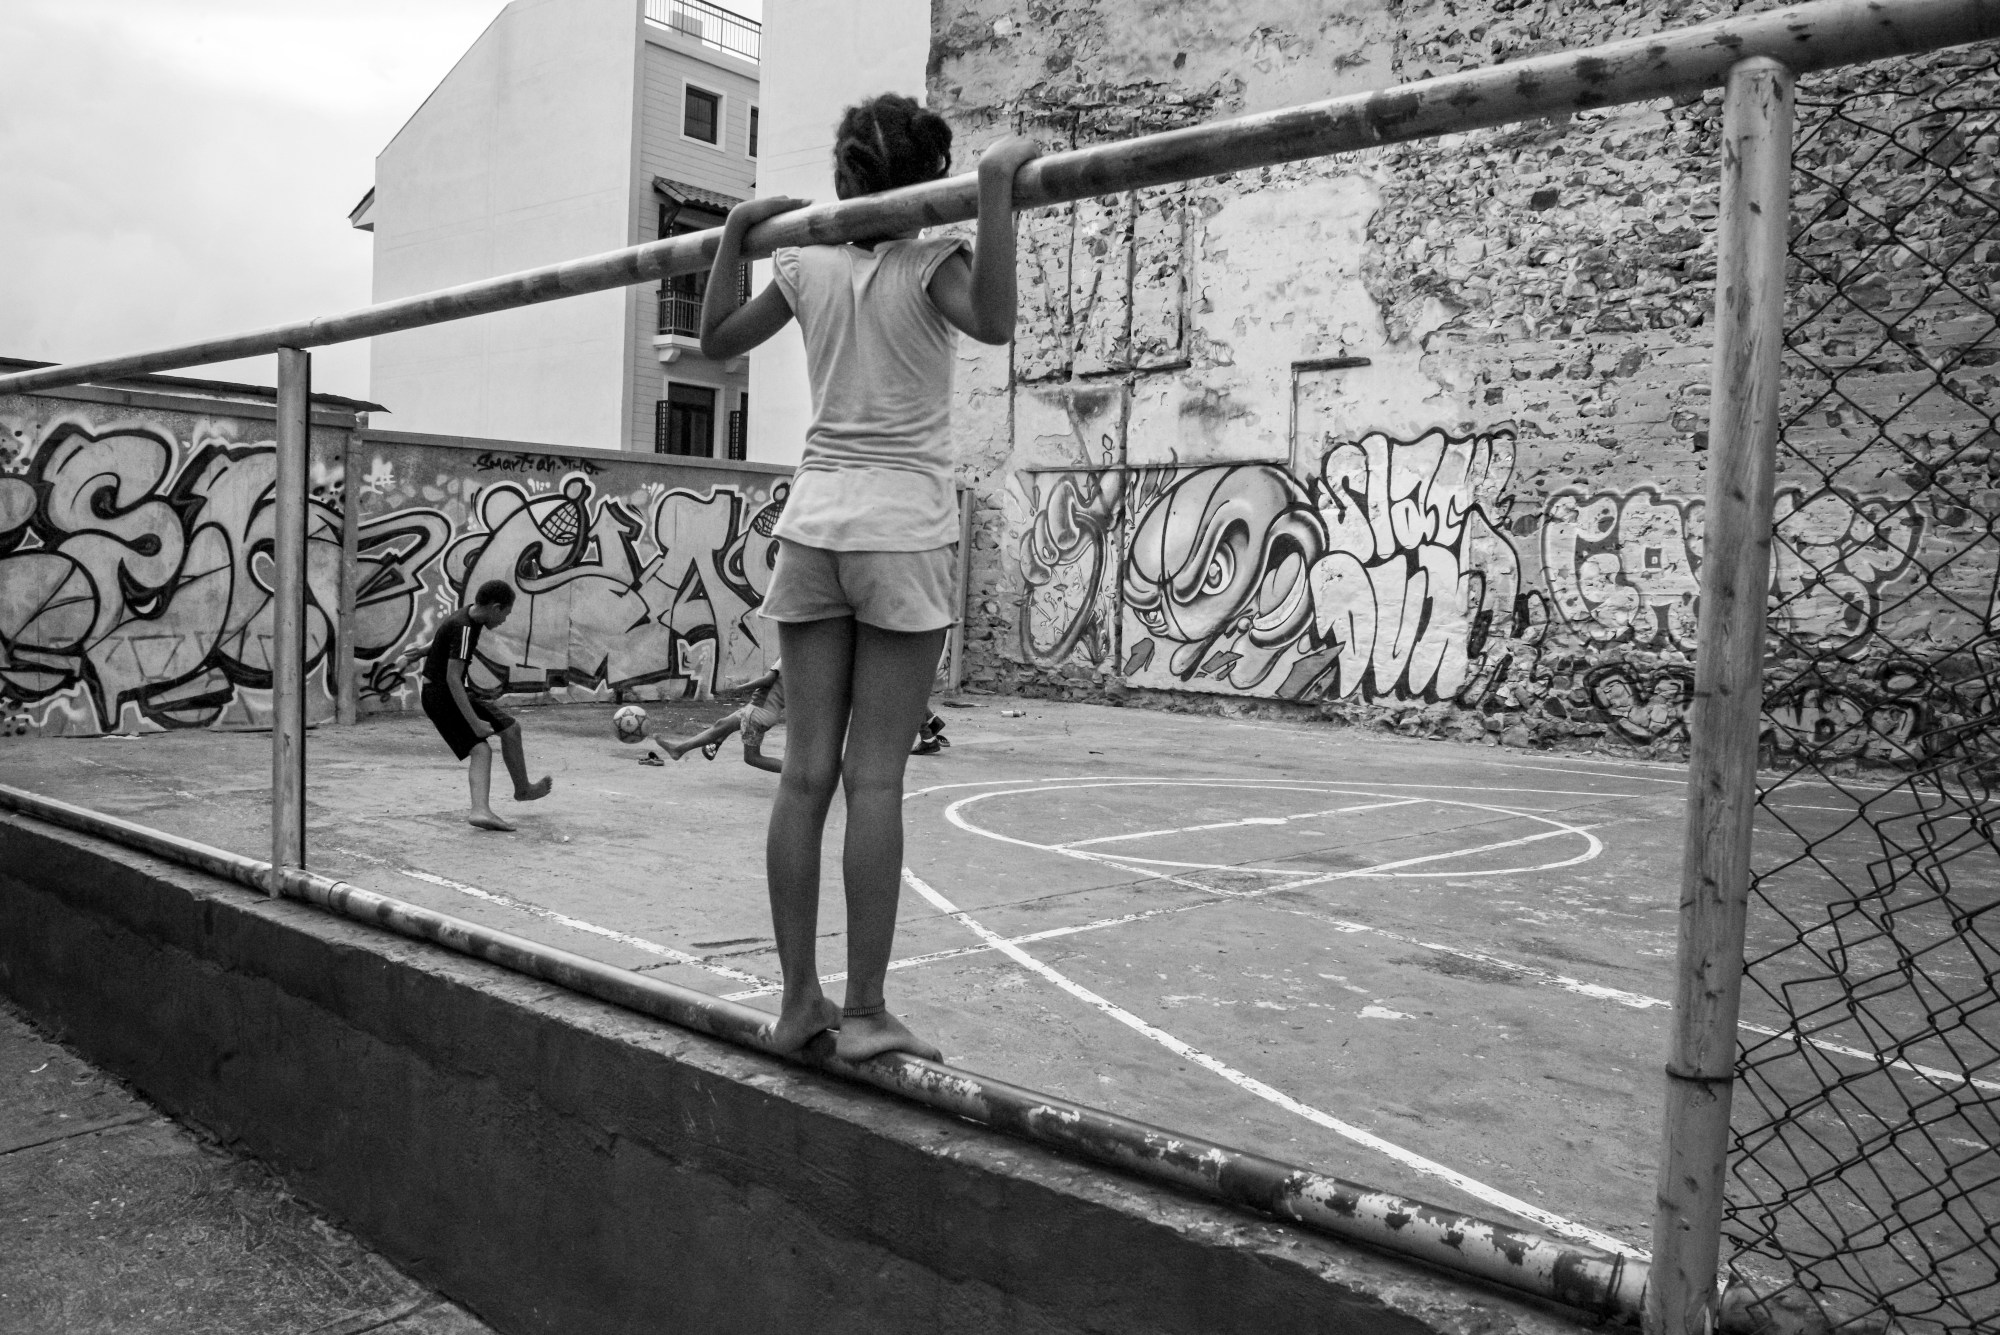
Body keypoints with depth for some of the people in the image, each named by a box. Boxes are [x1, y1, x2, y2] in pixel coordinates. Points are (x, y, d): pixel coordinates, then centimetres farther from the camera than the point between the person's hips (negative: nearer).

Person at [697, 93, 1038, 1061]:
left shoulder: (805, 263, 9)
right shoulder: (931, 262, -4)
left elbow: (715, 340, 18)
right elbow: (993, 321, -24)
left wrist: (737, 229, 22)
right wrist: (995, 187, -19)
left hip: (813, 519, 5)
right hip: (903, 525, -4)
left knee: (807, 770, 4)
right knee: (876, 778, -3)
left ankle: (798, 1000, 11)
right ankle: (864, 1012, 2)